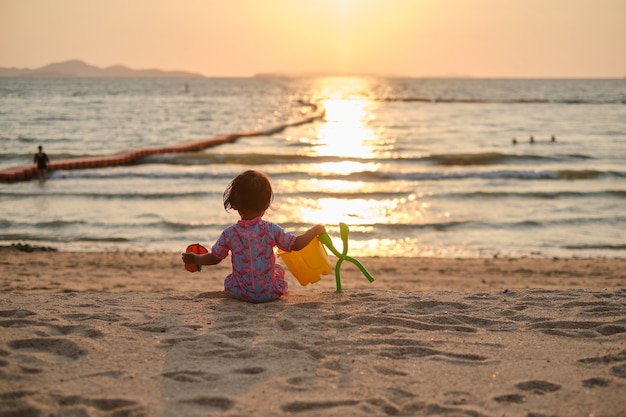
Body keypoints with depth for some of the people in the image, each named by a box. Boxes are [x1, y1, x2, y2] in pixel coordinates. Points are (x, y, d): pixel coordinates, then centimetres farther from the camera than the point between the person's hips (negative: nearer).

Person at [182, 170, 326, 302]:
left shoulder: (229, 233, -11)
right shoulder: (270, 229, -16)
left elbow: (214, 258, 2)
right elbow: (296, 245, -8)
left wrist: (194, 259, 22)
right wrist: (316, 230, 8)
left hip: (241, 293, 1)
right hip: (269, 293, -1)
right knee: (279, 269, 31)